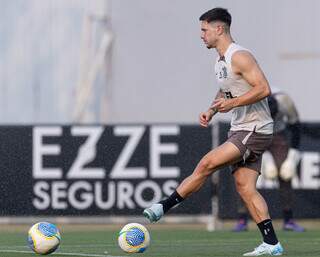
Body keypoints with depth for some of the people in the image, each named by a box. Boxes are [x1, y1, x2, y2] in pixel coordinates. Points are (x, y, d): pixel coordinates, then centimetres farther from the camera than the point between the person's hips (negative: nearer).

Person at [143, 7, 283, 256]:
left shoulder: (240, 56, -16)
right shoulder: (221, 60, 15)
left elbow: (263, 89, -23)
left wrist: (232, 103, -23)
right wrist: (211, 111, 11)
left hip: (255, 130, -10)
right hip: (240, 130, 10)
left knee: (206, 164, -14)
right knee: (245, 187, 2)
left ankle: (164, 207, -10)